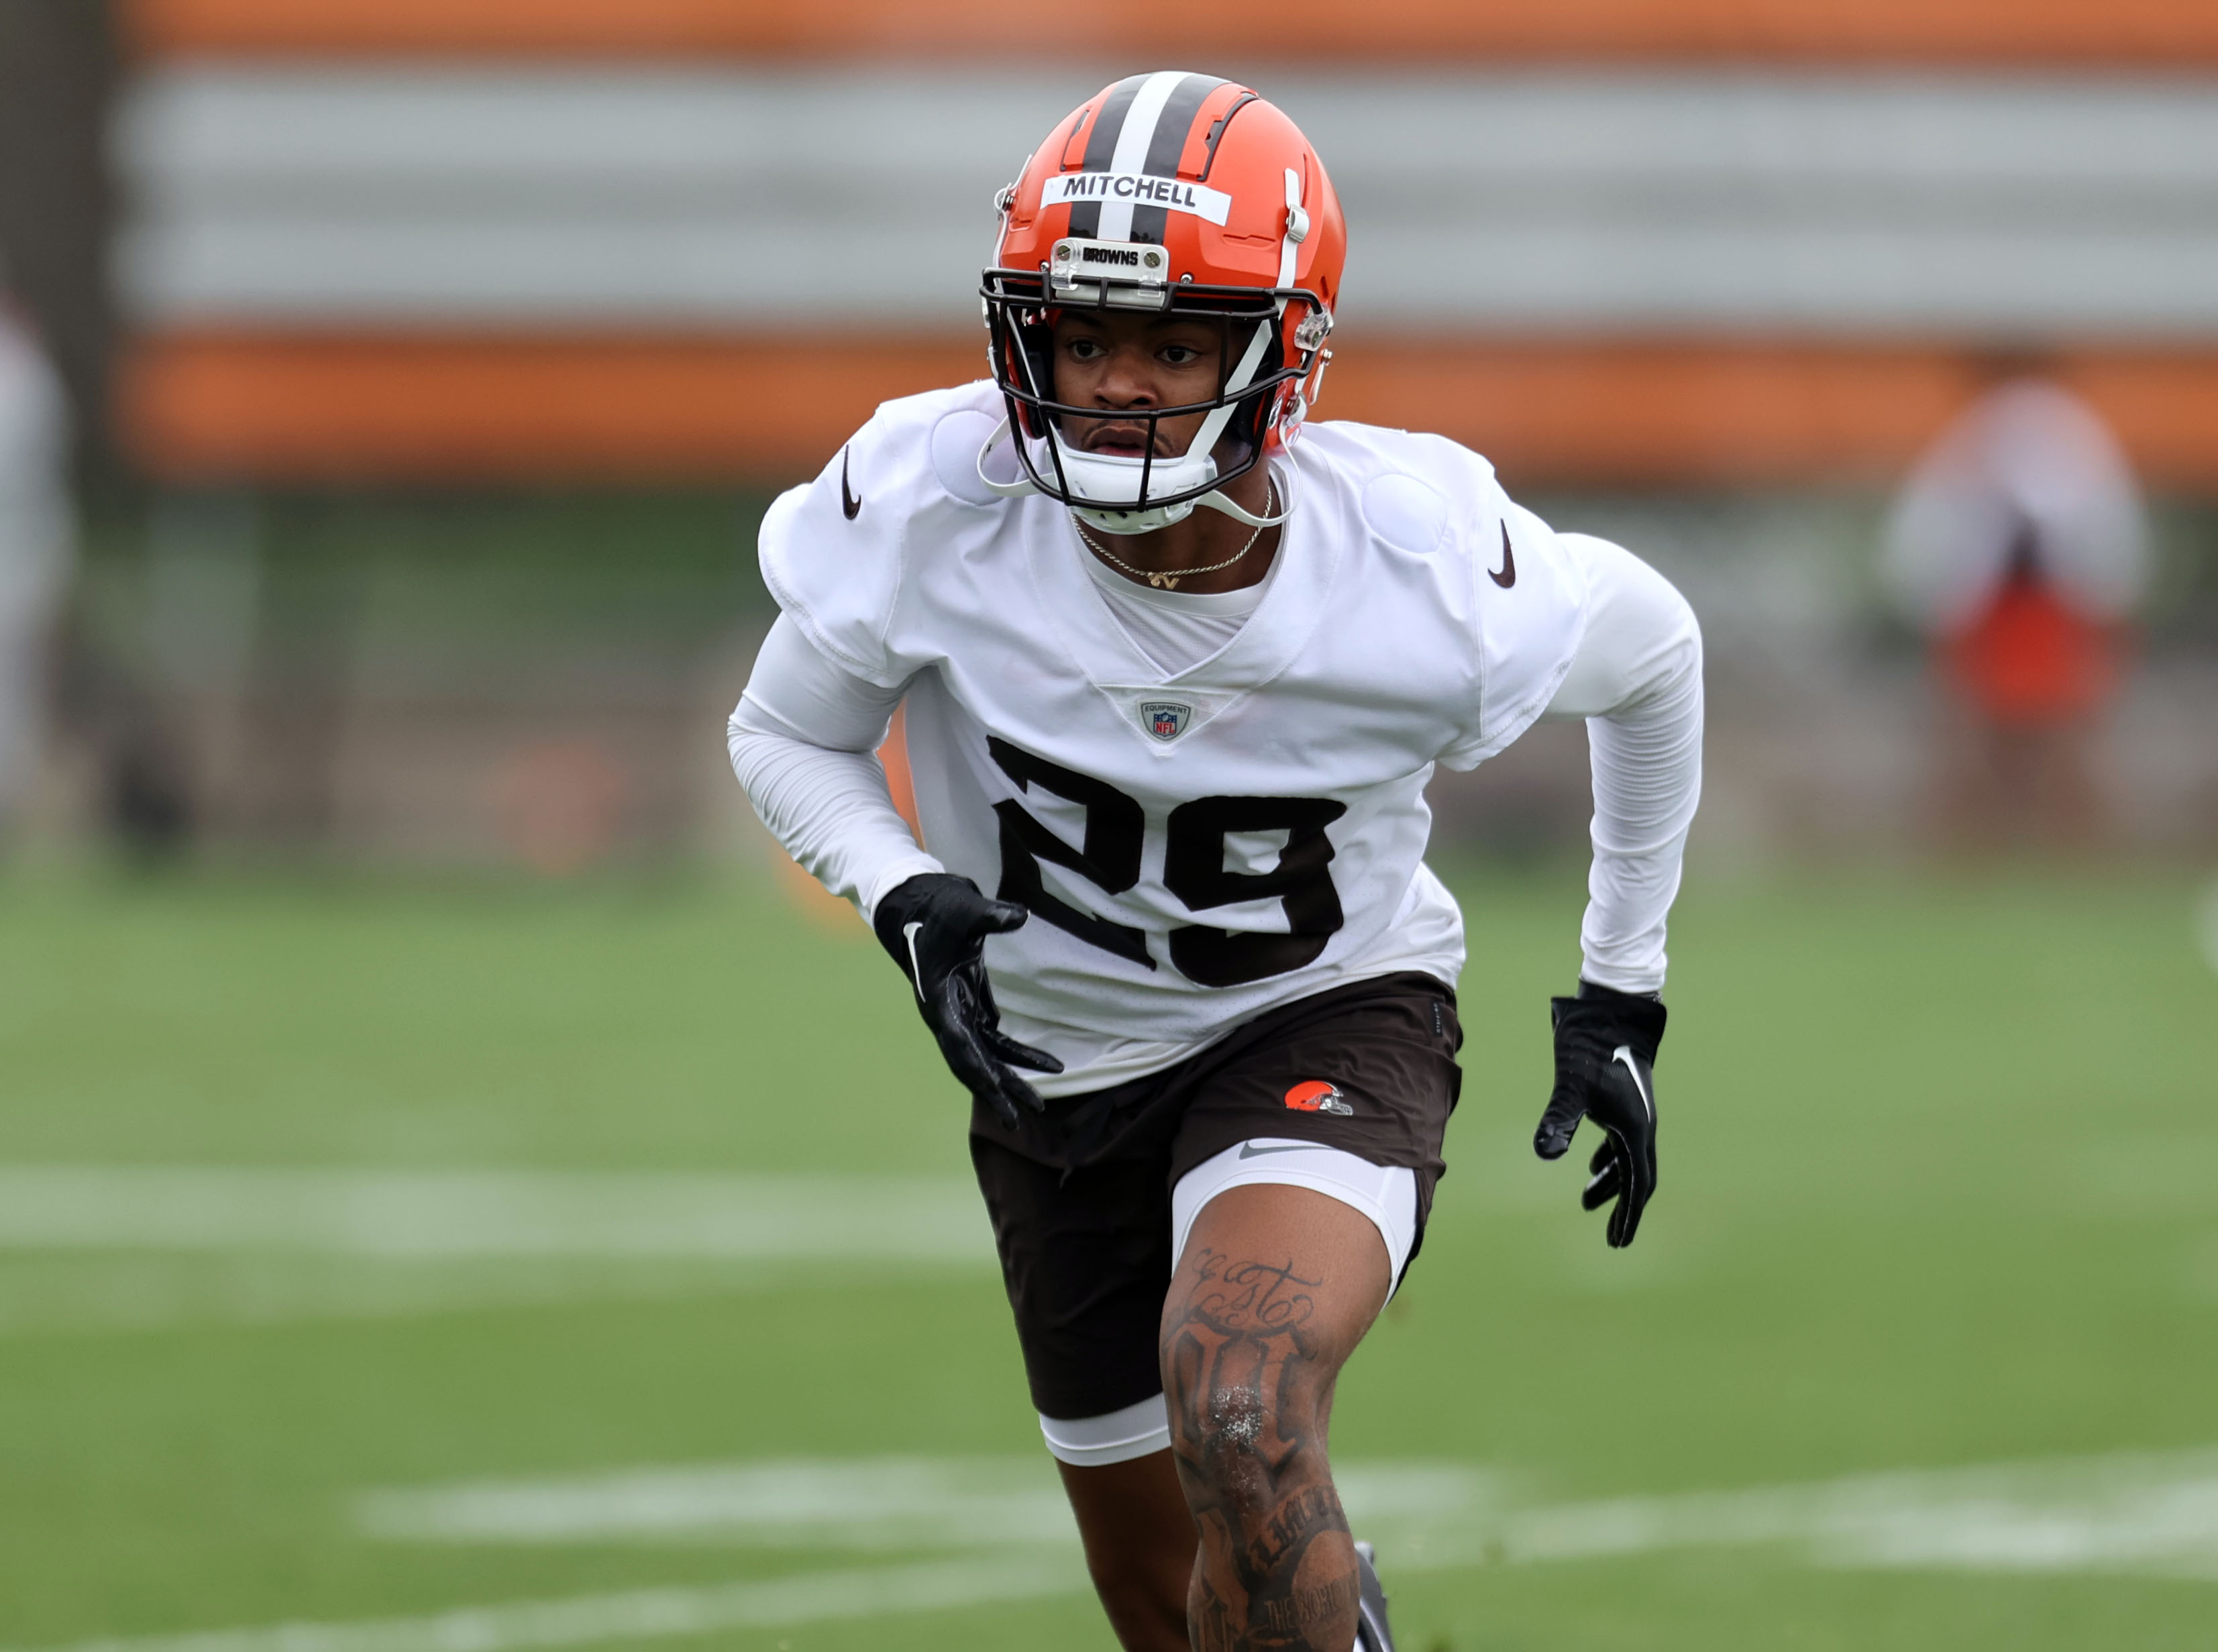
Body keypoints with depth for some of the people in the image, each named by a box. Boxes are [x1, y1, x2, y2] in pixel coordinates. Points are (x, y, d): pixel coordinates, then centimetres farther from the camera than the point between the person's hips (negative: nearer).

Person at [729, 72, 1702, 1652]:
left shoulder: (1429, 575, -26)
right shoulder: (927, 502, -24)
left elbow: (1654, 652, -2)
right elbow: (786, 734, -4)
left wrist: (1622, 994, 5)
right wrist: (908, 899, -25)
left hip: (1327, 1028, -3)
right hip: (1056, 1058, 3)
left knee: (1235, 1426, -34)